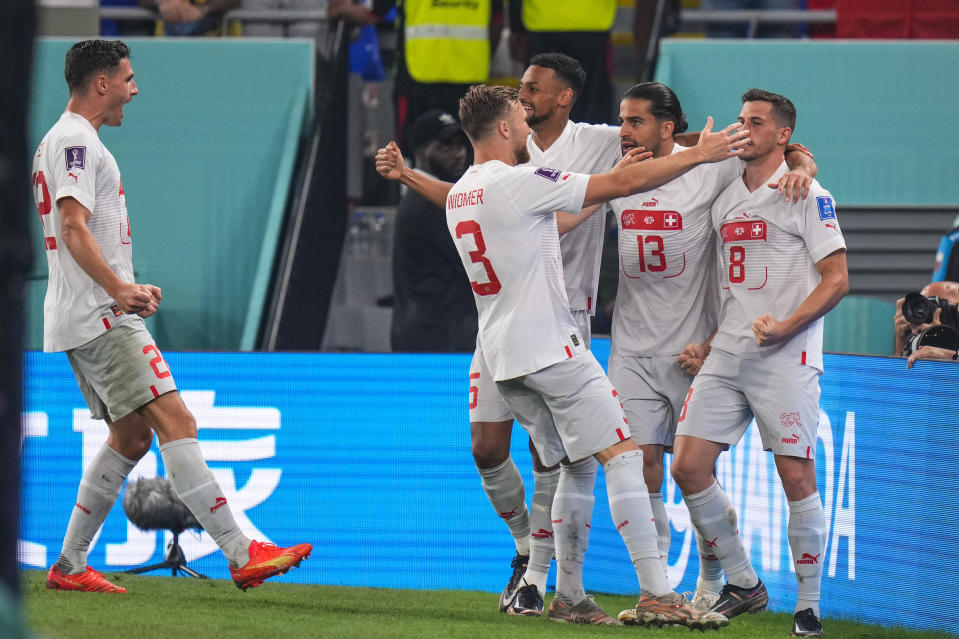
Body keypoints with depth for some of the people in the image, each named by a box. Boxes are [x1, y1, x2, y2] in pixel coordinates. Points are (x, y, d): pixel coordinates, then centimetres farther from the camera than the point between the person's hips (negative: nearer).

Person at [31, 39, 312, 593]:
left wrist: (129, 289, 32)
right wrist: (120, 290, -33)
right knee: (175, 419, -17)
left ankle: (70, 566, 13)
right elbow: (75, 230, -23)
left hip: (80, 320, 11)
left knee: (131, 436, 13)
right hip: (101, 318, -11)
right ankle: (242, 553, -25)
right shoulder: (76, 142, -11)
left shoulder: (61, 141, 22)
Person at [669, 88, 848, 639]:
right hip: (726, 356, 6)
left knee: (797, 478, -9)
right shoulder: (725, 198, 15)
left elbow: (837, 280, -8)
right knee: (688, 468, -3)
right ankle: (743, 584, 11)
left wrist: (786, 326, -20)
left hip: (787, 359, -6)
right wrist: (705, 341, 12)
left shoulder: (808, 197, -4)